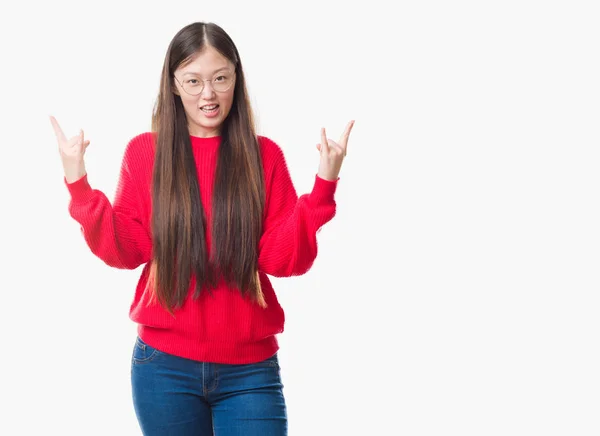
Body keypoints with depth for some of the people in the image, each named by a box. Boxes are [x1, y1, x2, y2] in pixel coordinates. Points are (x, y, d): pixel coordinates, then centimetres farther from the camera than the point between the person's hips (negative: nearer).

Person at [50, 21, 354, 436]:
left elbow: (283, 259, -5)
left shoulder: (264, 155, 1)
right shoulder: (145, 152, 2)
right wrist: (79, 184, -13)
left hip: (250, 369, 0)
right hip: (165, 365, 0)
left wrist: (323, 186, -16)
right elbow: (125, 251, -3)